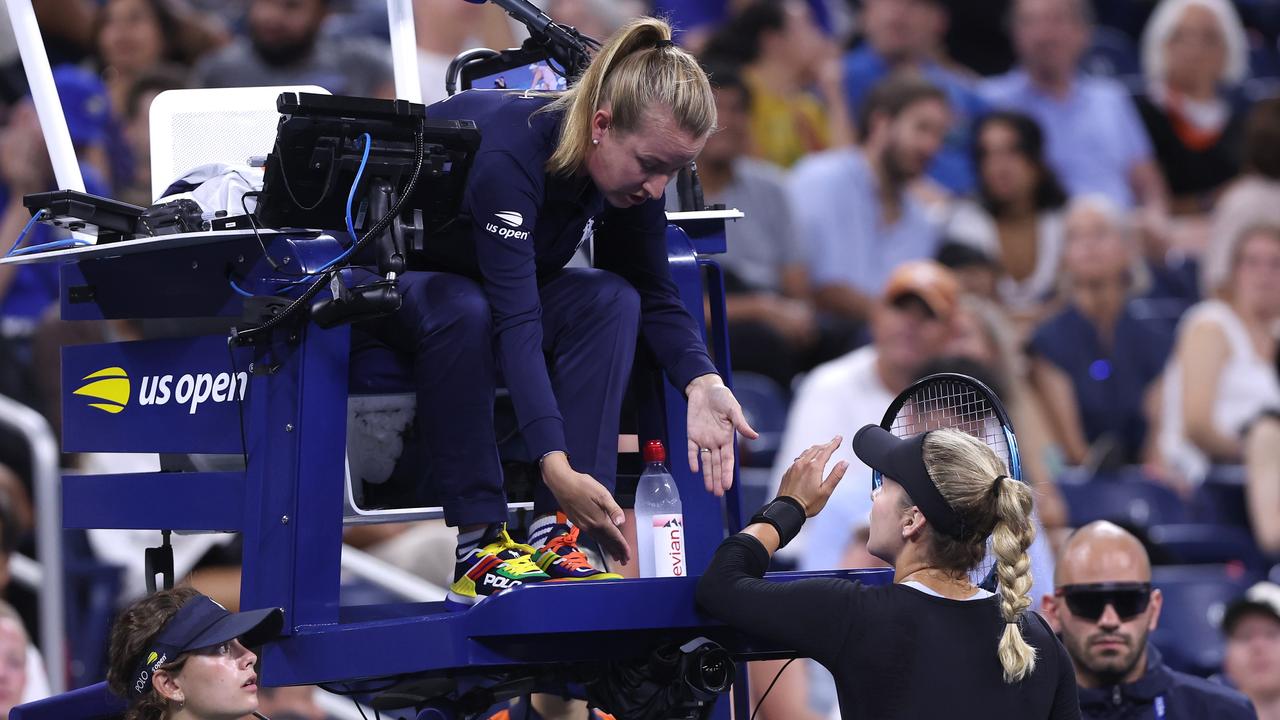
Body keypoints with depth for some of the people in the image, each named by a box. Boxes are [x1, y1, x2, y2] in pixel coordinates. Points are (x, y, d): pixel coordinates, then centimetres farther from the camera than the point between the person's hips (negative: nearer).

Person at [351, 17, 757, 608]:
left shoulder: (630, 169, -14)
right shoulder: (506, 152, -37)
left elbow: (653, 295, -6)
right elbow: (515, 318, -43)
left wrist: (703, 383, -26)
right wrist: (556, 467, -50)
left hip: (486, 285, 7)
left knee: (610, 299, -20)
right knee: (463, 309, -39)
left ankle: (556, 536, -26)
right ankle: (479, 547, -34)